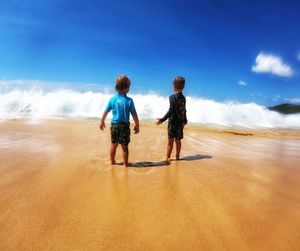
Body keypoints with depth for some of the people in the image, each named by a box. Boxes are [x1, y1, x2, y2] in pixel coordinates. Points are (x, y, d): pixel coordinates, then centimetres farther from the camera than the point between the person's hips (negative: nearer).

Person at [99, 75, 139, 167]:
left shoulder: (112, 99, -2)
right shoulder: (129, 101, -12)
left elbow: (105, 112, 6)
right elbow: (134, 115, -10)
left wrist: (102, 122, 22)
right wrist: (137, 126, 3)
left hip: (114, 125, 3)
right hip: (124, 126, -3)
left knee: (113, 145, 19)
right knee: (124, 146, 8)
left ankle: (112, 161, 33)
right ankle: (125, 164, 19)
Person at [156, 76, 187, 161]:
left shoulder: (173, 97, -12)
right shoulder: (183, 98, 7)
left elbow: (171, 111, -20)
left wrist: (162, 120, -21)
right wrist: (185, 120, 30)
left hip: (173, 122, -6)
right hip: (180, 123, 6)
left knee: (170, 141, 1)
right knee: (178, 141, 14)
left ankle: (168, 157, 8)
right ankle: (177, 156, 24)